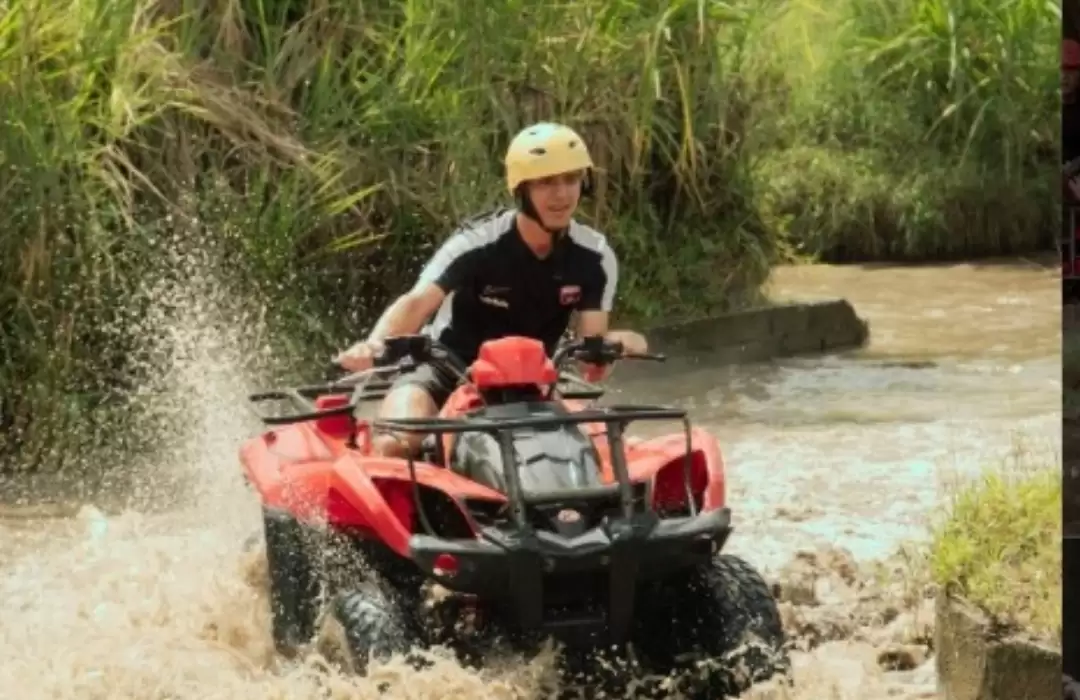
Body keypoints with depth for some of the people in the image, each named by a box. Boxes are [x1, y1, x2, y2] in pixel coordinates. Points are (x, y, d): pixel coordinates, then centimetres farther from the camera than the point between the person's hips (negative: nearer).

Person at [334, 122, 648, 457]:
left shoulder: (593, 257, -10)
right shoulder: (478, 245, -21)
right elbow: (416, 303, -33)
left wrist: (609, 344, -39)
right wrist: (374, 344, -55)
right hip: (446, 370, -4)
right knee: (397, 444, -32)